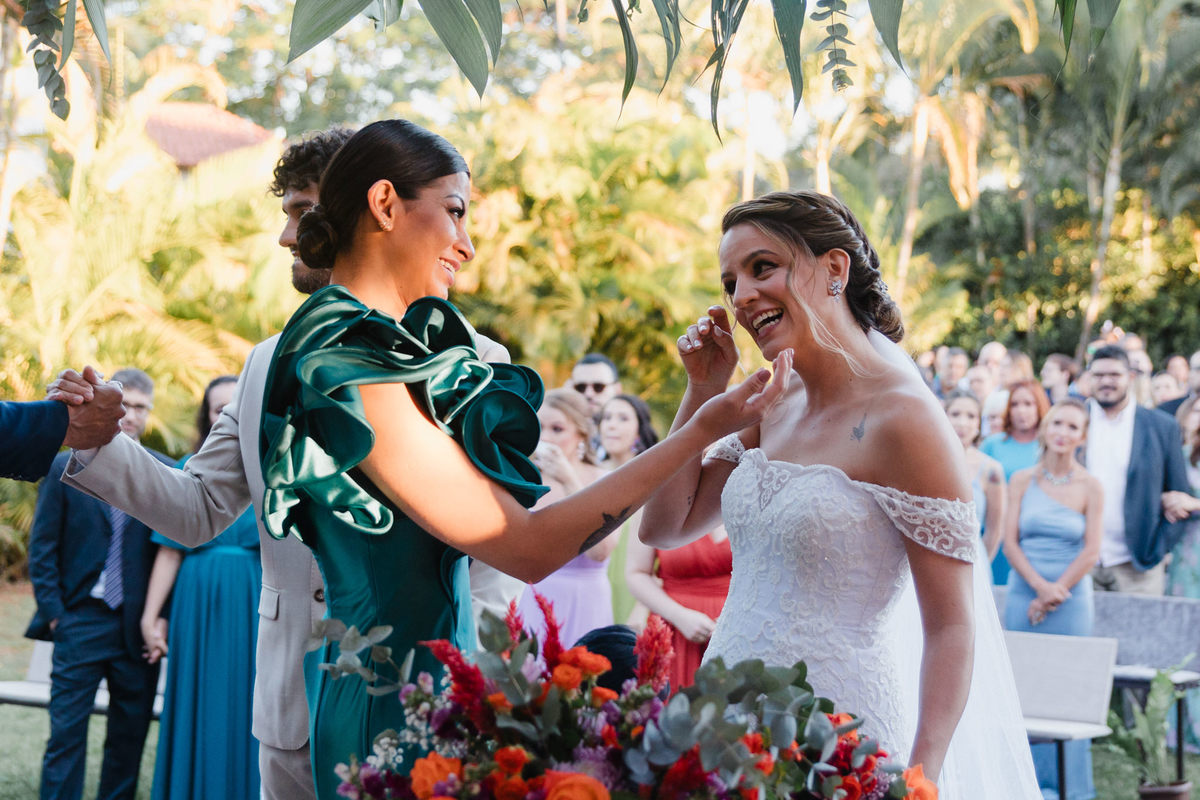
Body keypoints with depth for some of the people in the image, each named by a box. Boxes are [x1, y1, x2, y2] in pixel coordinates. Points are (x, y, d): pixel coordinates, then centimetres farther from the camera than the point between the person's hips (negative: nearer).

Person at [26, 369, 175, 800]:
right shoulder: (65, 467, 3)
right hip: (82, 621, -1)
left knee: (130, 735, 9)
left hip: (139, 627, 1)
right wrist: (53, 613, -5)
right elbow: (42, 549, 2)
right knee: (66, 733, -1)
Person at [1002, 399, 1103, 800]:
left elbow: (1090, 552, -3)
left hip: (1071, 598, -2)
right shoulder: (1021, 481, 5)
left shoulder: (1090, 488, 0)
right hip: (1023, 596, 2)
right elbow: (1010, 541, 1)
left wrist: (1054, 594, -9)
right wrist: (1039, 585, -12)